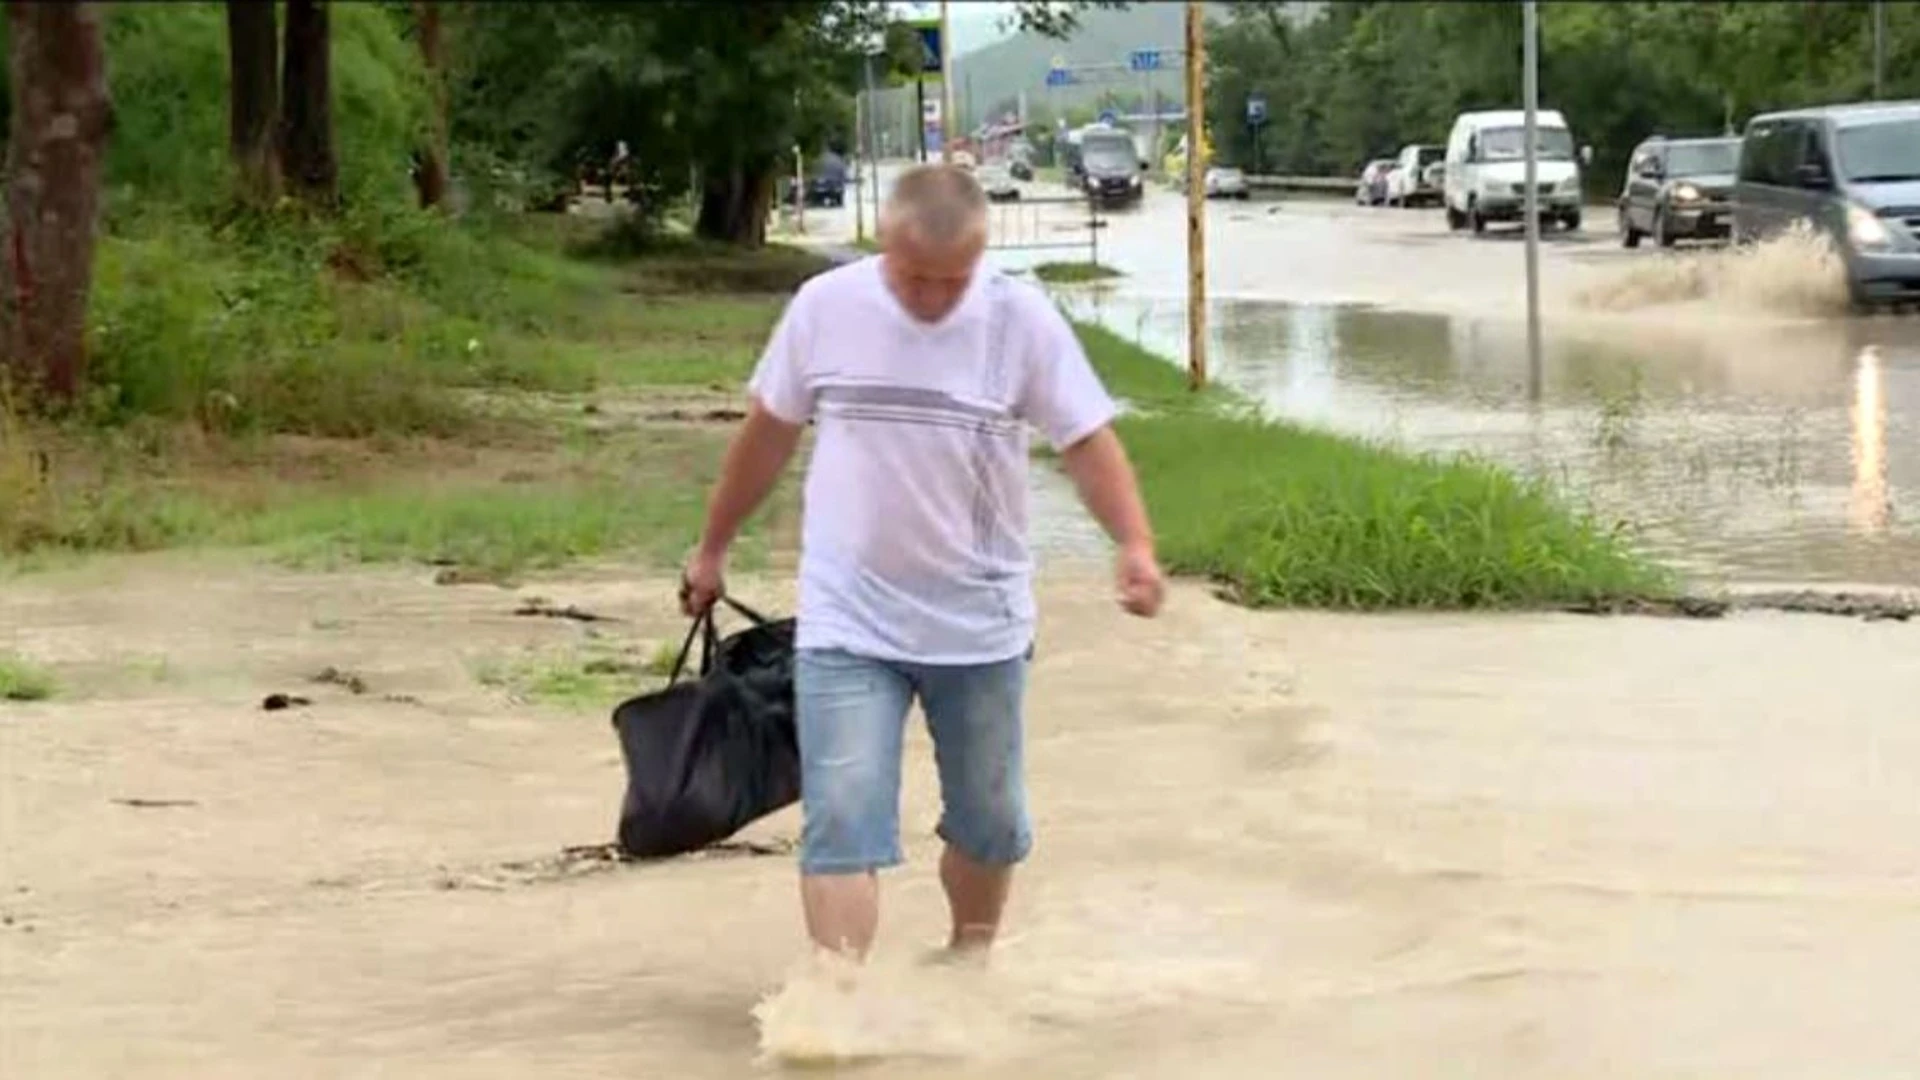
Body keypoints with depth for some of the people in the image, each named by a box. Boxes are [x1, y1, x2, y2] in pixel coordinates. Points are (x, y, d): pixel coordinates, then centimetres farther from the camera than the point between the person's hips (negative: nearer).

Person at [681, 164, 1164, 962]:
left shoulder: (1021, 320, -9)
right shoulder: (826, 307, -6)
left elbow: (1088, 440, -7)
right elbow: (769, 432, 8)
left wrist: (1135, 545, -24)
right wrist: (713, 549, 17)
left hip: (981, 625, 1)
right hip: (848, 626, -1)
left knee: (988, 821, 16)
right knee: (843, 824, -11)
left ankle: (969, 964, 40)